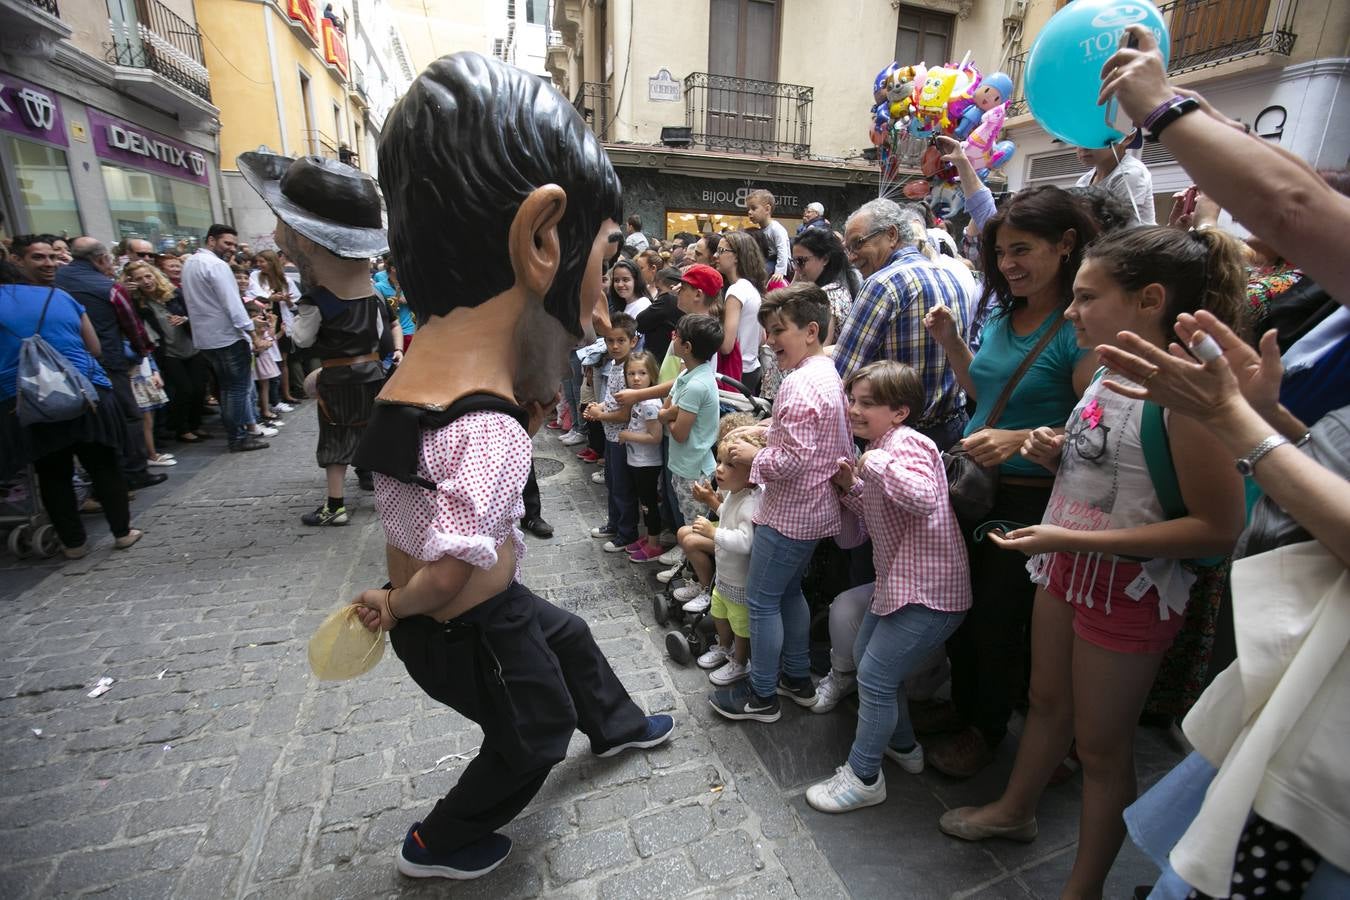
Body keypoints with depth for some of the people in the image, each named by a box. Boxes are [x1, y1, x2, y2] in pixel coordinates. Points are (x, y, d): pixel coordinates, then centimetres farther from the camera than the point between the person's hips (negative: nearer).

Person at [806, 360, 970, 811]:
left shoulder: (906, 443, -19)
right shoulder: (882, 448, 12)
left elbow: (923, 497, -38)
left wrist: (875, 463, -31)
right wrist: (850, 486, 2)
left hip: (928, 592, -11)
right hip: (898, 583, 11)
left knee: (874, 677, -3)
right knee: (865, 657, 23)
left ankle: (863, 778, 16)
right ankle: (903, 745, 42)